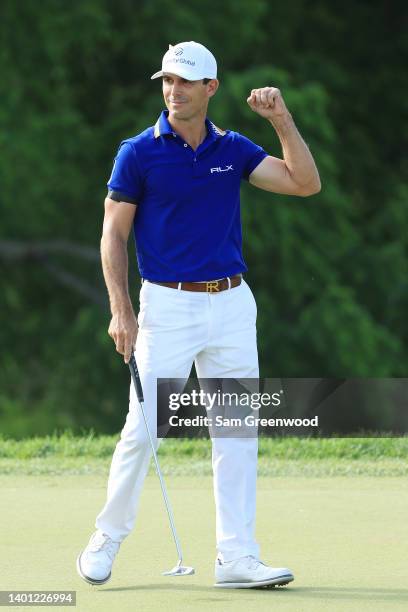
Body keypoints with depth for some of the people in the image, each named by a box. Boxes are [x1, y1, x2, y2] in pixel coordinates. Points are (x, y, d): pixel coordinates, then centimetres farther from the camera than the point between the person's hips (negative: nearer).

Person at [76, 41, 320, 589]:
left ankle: (236, 556, 4)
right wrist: (121, 311, -10)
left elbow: (305, 183, 1)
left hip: (232, 303, 4)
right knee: (143, 429, -4)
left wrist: (282, 120, -8)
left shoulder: (233, 149, 7)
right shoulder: (139, 153, -4)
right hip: (168, 305, -4)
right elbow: (114, 235, -2)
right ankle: (107, 539, 14)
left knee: (238, 434, 1)